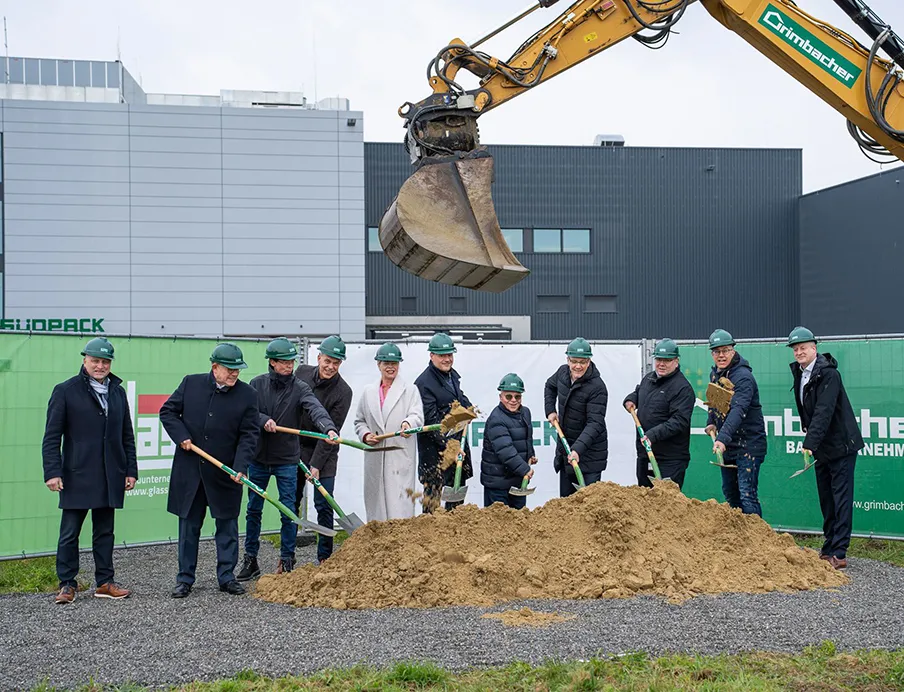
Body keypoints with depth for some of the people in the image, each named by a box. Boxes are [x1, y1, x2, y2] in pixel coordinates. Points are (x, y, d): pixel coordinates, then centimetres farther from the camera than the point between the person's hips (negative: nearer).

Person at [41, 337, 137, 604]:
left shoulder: (118, 392, 13)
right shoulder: (65, 391, -1)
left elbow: (127, 436, 16)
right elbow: (52, 437, -4)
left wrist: (131, 470, 10)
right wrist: (52, 472, -11)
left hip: (110, 477, 4)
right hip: (77, 475, -4)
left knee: (105, 532, 11)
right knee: (69, 533, 1)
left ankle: (104, 583, 18)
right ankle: (67, 585, 10)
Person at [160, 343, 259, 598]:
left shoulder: (247, 394, -3)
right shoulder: (190, 384, -1)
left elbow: (249, 434, -5)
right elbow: (167, 411, 8)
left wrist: (240, 467, -16)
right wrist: (181, 436, -8)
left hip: (225, 472, 0)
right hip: (189, 470, 1)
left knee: (227, 526, 7)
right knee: (189, 525, 9)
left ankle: (227, 577, 18)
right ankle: (185, 579, 18)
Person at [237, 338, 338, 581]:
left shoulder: (299, 388, -6)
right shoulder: (258, 384, 0)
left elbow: (316, 409, -22)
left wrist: (329, 428, -41)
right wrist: (263, 420, -24)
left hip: (287, 460, -2)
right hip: (258, 458, 2)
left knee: (288, 512, 1)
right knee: (253, 510, 10)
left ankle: (287, 561, 14)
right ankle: (250, 560, 21)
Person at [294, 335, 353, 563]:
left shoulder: (343, 392, -15)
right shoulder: (302, 372, -3)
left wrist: (316, 464, -20)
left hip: (323, 453, -4)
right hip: (295, 448, 4)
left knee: (324, 507, -4)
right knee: (291, 504, 9)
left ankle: (324, 558, 8)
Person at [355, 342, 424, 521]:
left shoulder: (410, 390, 7)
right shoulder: (368, 392, 17)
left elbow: (417, 415, -8)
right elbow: (359, 421, 21)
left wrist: (408, 423, -31)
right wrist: (365, 435, 0)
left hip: (401, 458, -4)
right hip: (375, 458, 4)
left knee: (400, 505, -10)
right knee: (376, 503, 6)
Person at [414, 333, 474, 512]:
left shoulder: (452, 375, 11)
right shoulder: (424, 383, -16)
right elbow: (430, 420, -20)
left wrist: (467, 407, 9)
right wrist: (448, 445, -25)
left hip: (457, 440, 9)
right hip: (434, 447, -9)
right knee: (434, 490, -8)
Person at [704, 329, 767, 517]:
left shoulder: (743, 377, -21)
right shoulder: (714, 374, 7)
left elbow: (738, 410, -34)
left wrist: (722, 438, -45)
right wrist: (711, 422, 6)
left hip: (748, 443, -9)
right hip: (727, 444, 9)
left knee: (747, 494, -13)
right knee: (729, 493, 16)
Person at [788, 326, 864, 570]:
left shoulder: (828, 374, -19)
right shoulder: (799, 372, 7)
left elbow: (824, 412, -27)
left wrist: (809, 444, -33)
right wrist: (810, 440, 13)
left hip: (841, 445, -9)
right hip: (821, 448, 9)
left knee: (841, 498, -6)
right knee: (826, 500, 13)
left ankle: (839, 553, -7)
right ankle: (829, 548, 21)